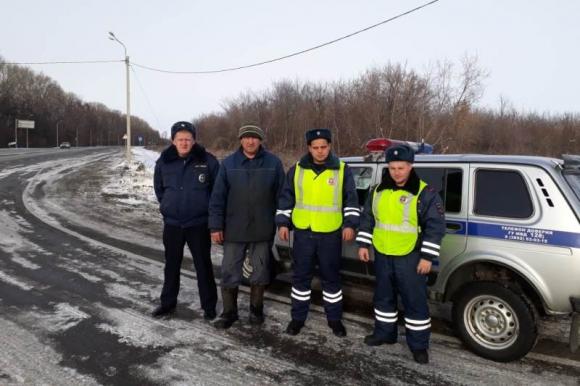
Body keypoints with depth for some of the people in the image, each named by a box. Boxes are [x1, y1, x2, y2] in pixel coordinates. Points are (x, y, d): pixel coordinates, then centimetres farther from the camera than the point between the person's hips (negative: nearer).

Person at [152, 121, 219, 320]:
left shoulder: (208, 161, -10)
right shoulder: (164, 161, -1)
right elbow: (159, 188, 15)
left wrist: (206, 208, 2)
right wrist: (168, 206, 11)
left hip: (199, 224, -3)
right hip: (172, 223, 3)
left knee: (203, 265, 7)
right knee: (171, 265, 16)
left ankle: (209, 306, 21)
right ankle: (168, 302, 33)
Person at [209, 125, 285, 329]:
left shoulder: (273, 163, -1)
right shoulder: (228, 163, 0)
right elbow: (218, 197, 0)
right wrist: (216, 226, -4)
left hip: (262, 230, 0)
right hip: (234, 230, 1)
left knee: (260, 272, 12)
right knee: (229, 273, 6)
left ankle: (256, 309, 31)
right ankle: (229, 312, 23)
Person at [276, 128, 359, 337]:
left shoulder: (342, 170, -1)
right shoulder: (297, 170, 3)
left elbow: (351, 200, 1)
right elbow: (286, 198, 8)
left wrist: (350, 224, -10)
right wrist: (283, 223, 2)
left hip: (330, 235, -1)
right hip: (303, 233, 2)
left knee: (331, 277, 10)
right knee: (301, 276, 10)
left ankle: (334, 319, 27)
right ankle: (298, 317, 26)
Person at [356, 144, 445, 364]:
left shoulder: (425, 193, -10)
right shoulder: (379, 190, 5)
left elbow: (436, 226, -10)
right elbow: (367, 218, 13)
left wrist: (427, 256, -14)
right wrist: (363, 244, 8)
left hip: (410, 257, -5)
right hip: (382, 255, 5)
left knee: (415, 301, 3)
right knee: (384, 296, 17)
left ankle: (419, 345, 18)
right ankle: (385, 333, 35)